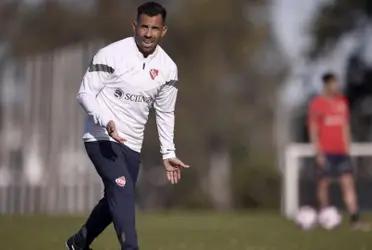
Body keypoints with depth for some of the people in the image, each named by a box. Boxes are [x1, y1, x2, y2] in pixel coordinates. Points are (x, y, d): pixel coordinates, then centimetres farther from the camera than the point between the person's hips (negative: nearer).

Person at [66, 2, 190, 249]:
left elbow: (165, 113, 12)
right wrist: (107, 122, -27)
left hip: (132, 145, 6)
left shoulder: (168, 68, 2)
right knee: (123, 191, -22)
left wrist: (168, 153, 8)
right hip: (101, 138, -6)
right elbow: (86, 93, -11)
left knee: (116, 200, 13)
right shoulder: (112, 54, -13)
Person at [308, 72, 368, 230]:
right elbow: (313, 129, -5)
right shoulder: (317, 103, -3)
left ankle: (355, 219, -11)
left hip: (341, 151, 4)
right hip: (325, 152, -4)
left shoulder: (342, 102, 12)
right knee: (324, 182, 2)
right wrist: (318, 152, -11)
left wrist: (347, 147, 14)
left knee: (348, 182, -5)